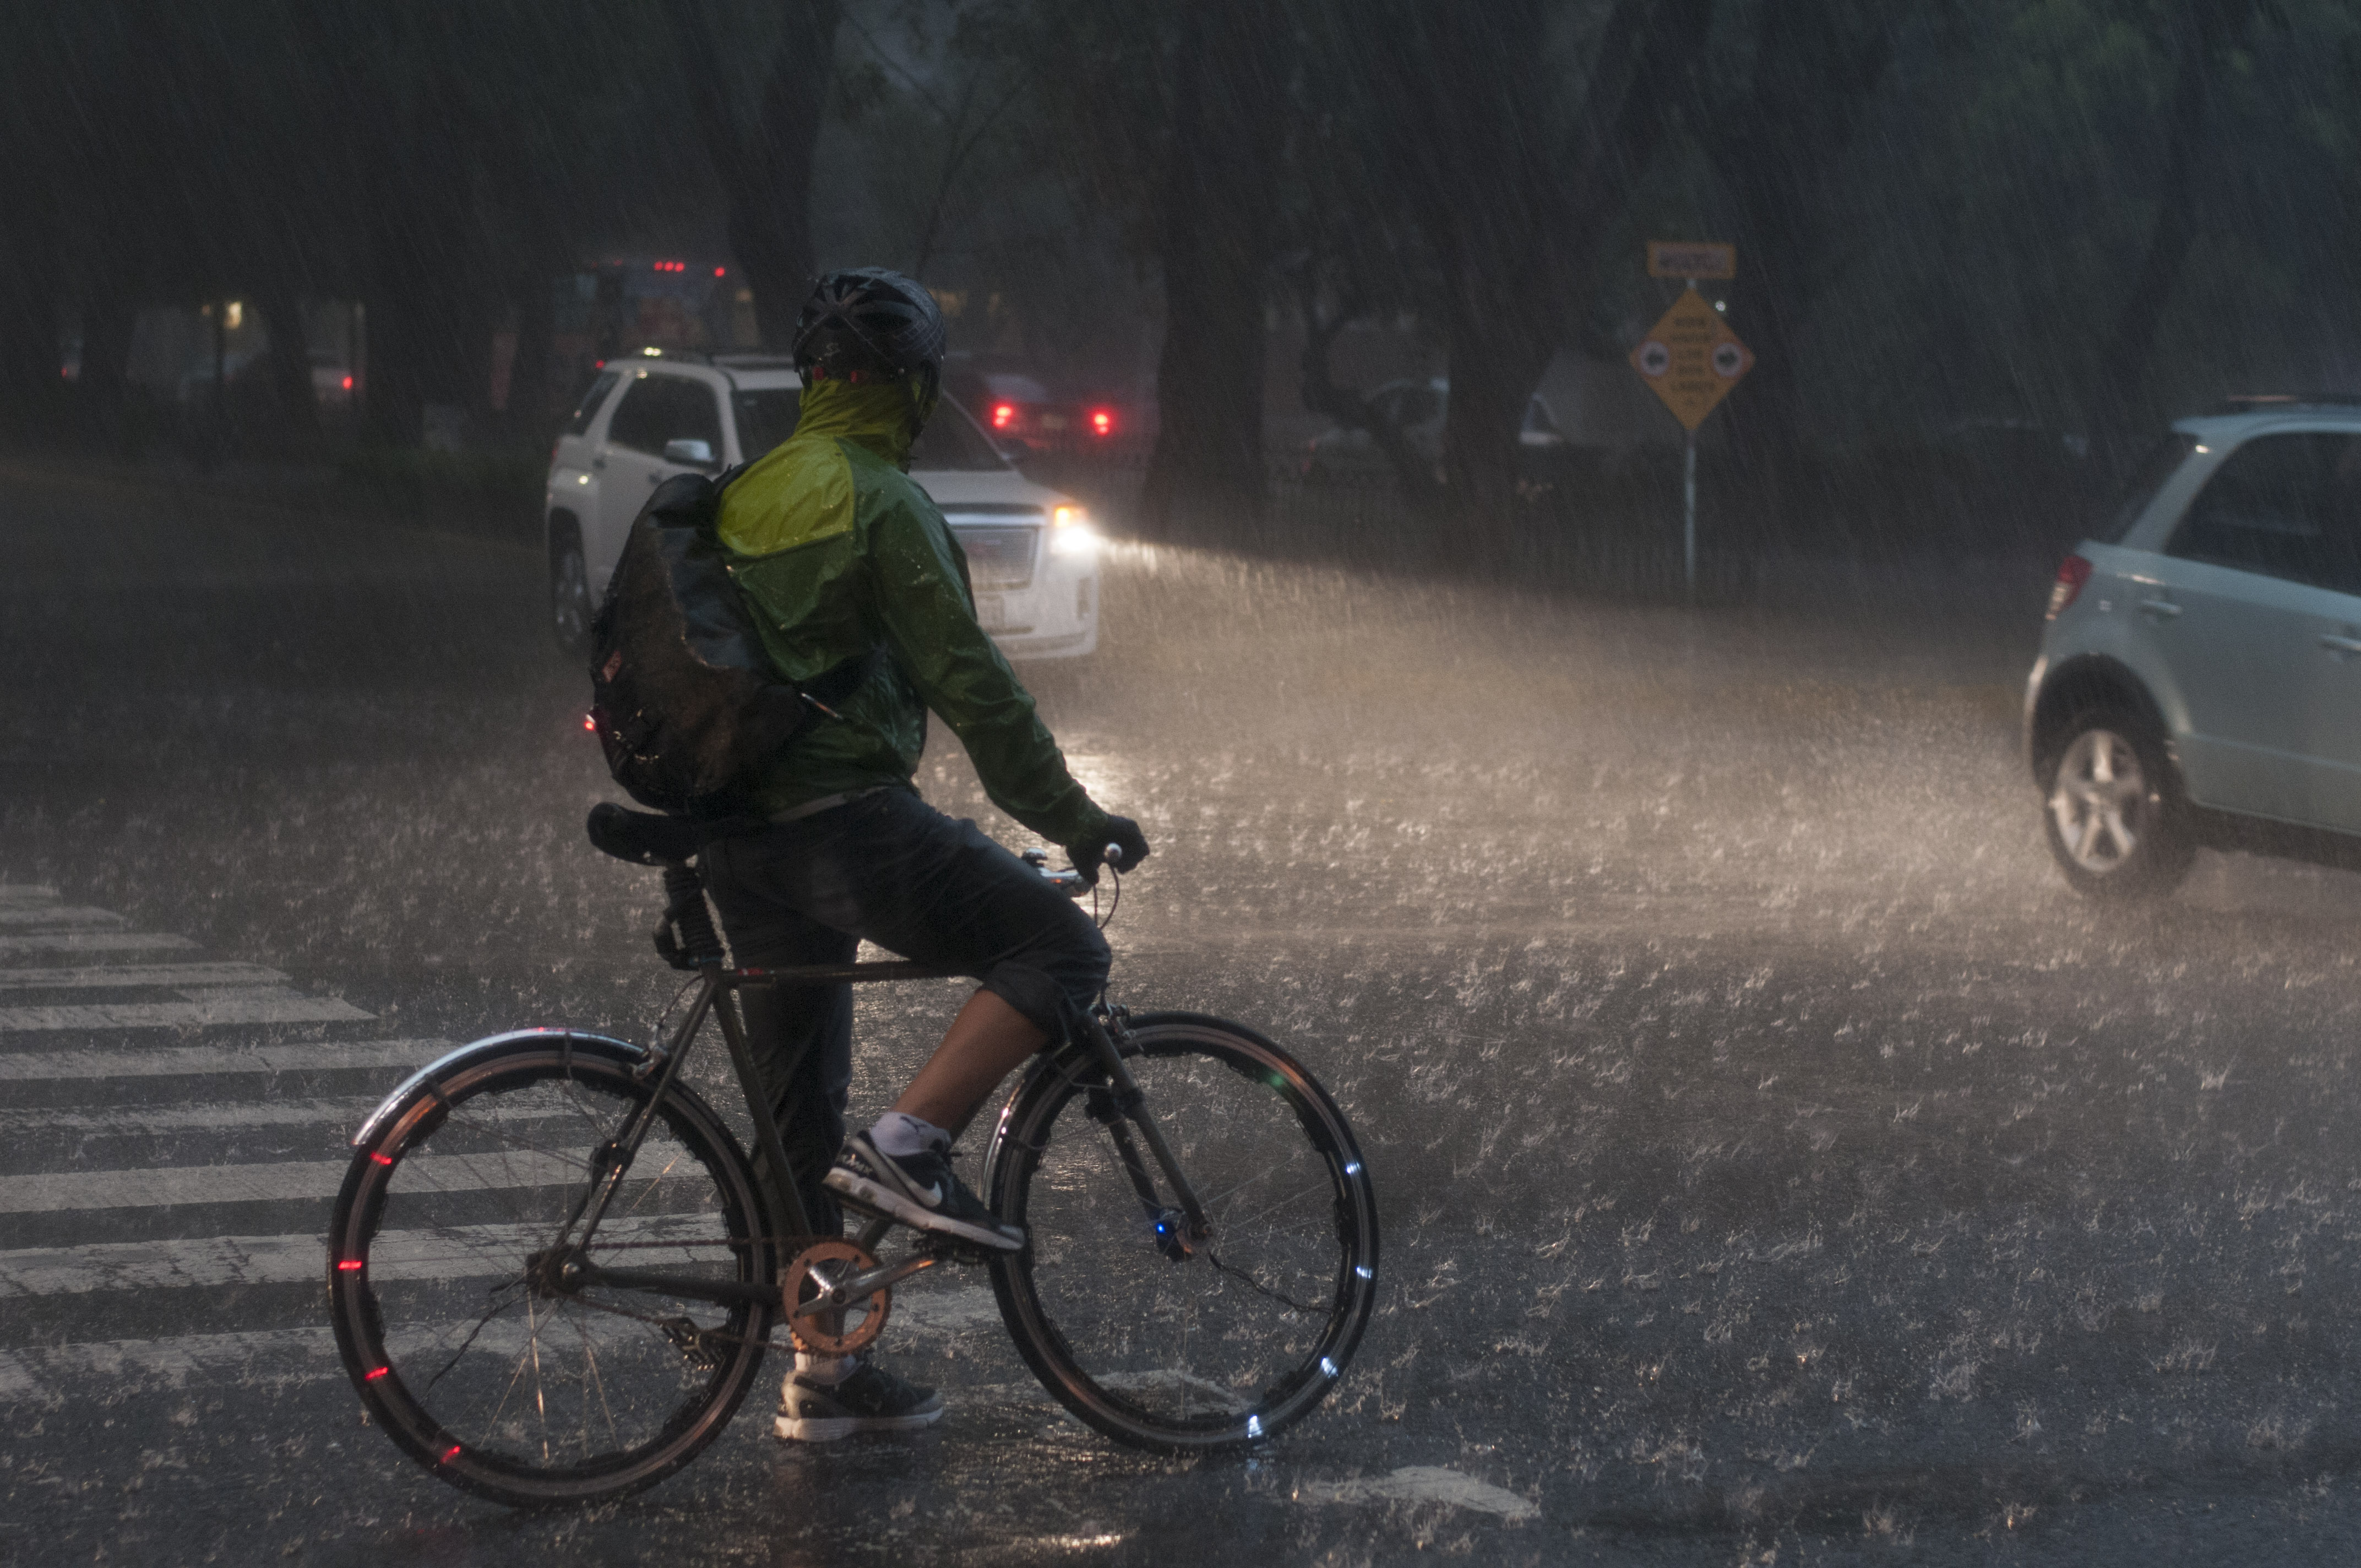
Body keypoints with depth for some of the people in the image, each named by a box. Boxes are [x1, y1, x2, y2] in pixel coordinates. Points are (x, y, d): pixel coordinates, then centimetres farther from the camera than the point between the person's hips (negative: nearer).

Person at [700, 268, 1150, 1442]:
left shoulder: (745, 496, 16)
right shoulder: (879, 503, -9)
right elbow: (970, 683, -12)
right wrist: (1071, 819, -7)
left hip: (742, 838, 9)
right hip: (845, 817, -9)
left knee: (799, 1108, 13)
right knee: (1063, 949, -2)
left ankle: (821, 1373, 18)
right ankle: (907, 1146, -14)